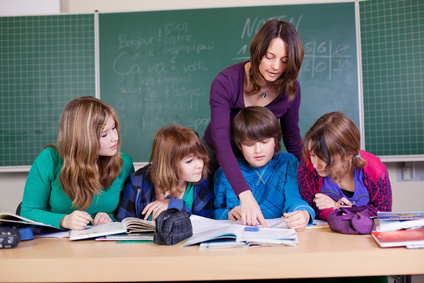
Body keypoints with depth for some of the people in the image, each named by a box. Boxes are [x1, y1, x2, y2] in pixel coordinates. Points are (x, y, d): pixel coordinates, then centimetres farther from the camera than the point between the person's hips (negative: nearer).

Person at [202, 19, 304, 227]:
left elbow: (292, 137, -2)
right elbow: (221, 141, -40)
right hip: (217, 157, -2)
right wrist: (245, 194, -52)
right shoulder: (226, 82, -30)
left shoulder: (290, 89, -17)